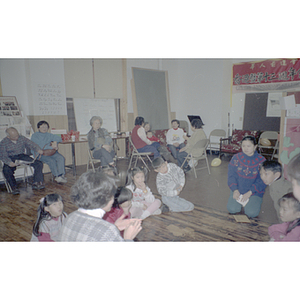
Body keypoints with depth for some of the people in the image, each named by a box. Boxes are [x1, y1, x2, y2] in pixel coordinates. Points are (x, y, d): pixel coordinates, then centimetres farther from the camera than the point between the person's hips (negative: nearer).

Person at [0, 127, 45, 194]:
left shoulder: (22, 138, 3)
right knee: (6, 170, -36)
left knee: (39, 163, -18)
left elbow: (32, 144, 1)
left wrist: (38, 149, -21)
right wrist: (10, 163, -31)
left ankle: (36, 183, -17)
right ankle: (14, 188, -24)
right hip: (11, 158, -2)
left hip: (22, 156, 3)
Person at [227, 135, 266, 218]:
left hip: (255, 192, -1)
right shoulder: (236, 158, -2)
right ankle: (240, 201, 15)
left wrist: (249, 193, -18)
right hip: (238, 190, 2)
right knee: (232, 209, -18)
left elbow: (262, 181, -8)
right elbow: (231, 176, 0)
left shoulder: (261, 161, -7)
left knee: (252, 213, -20)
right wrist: (235, 190, -13)